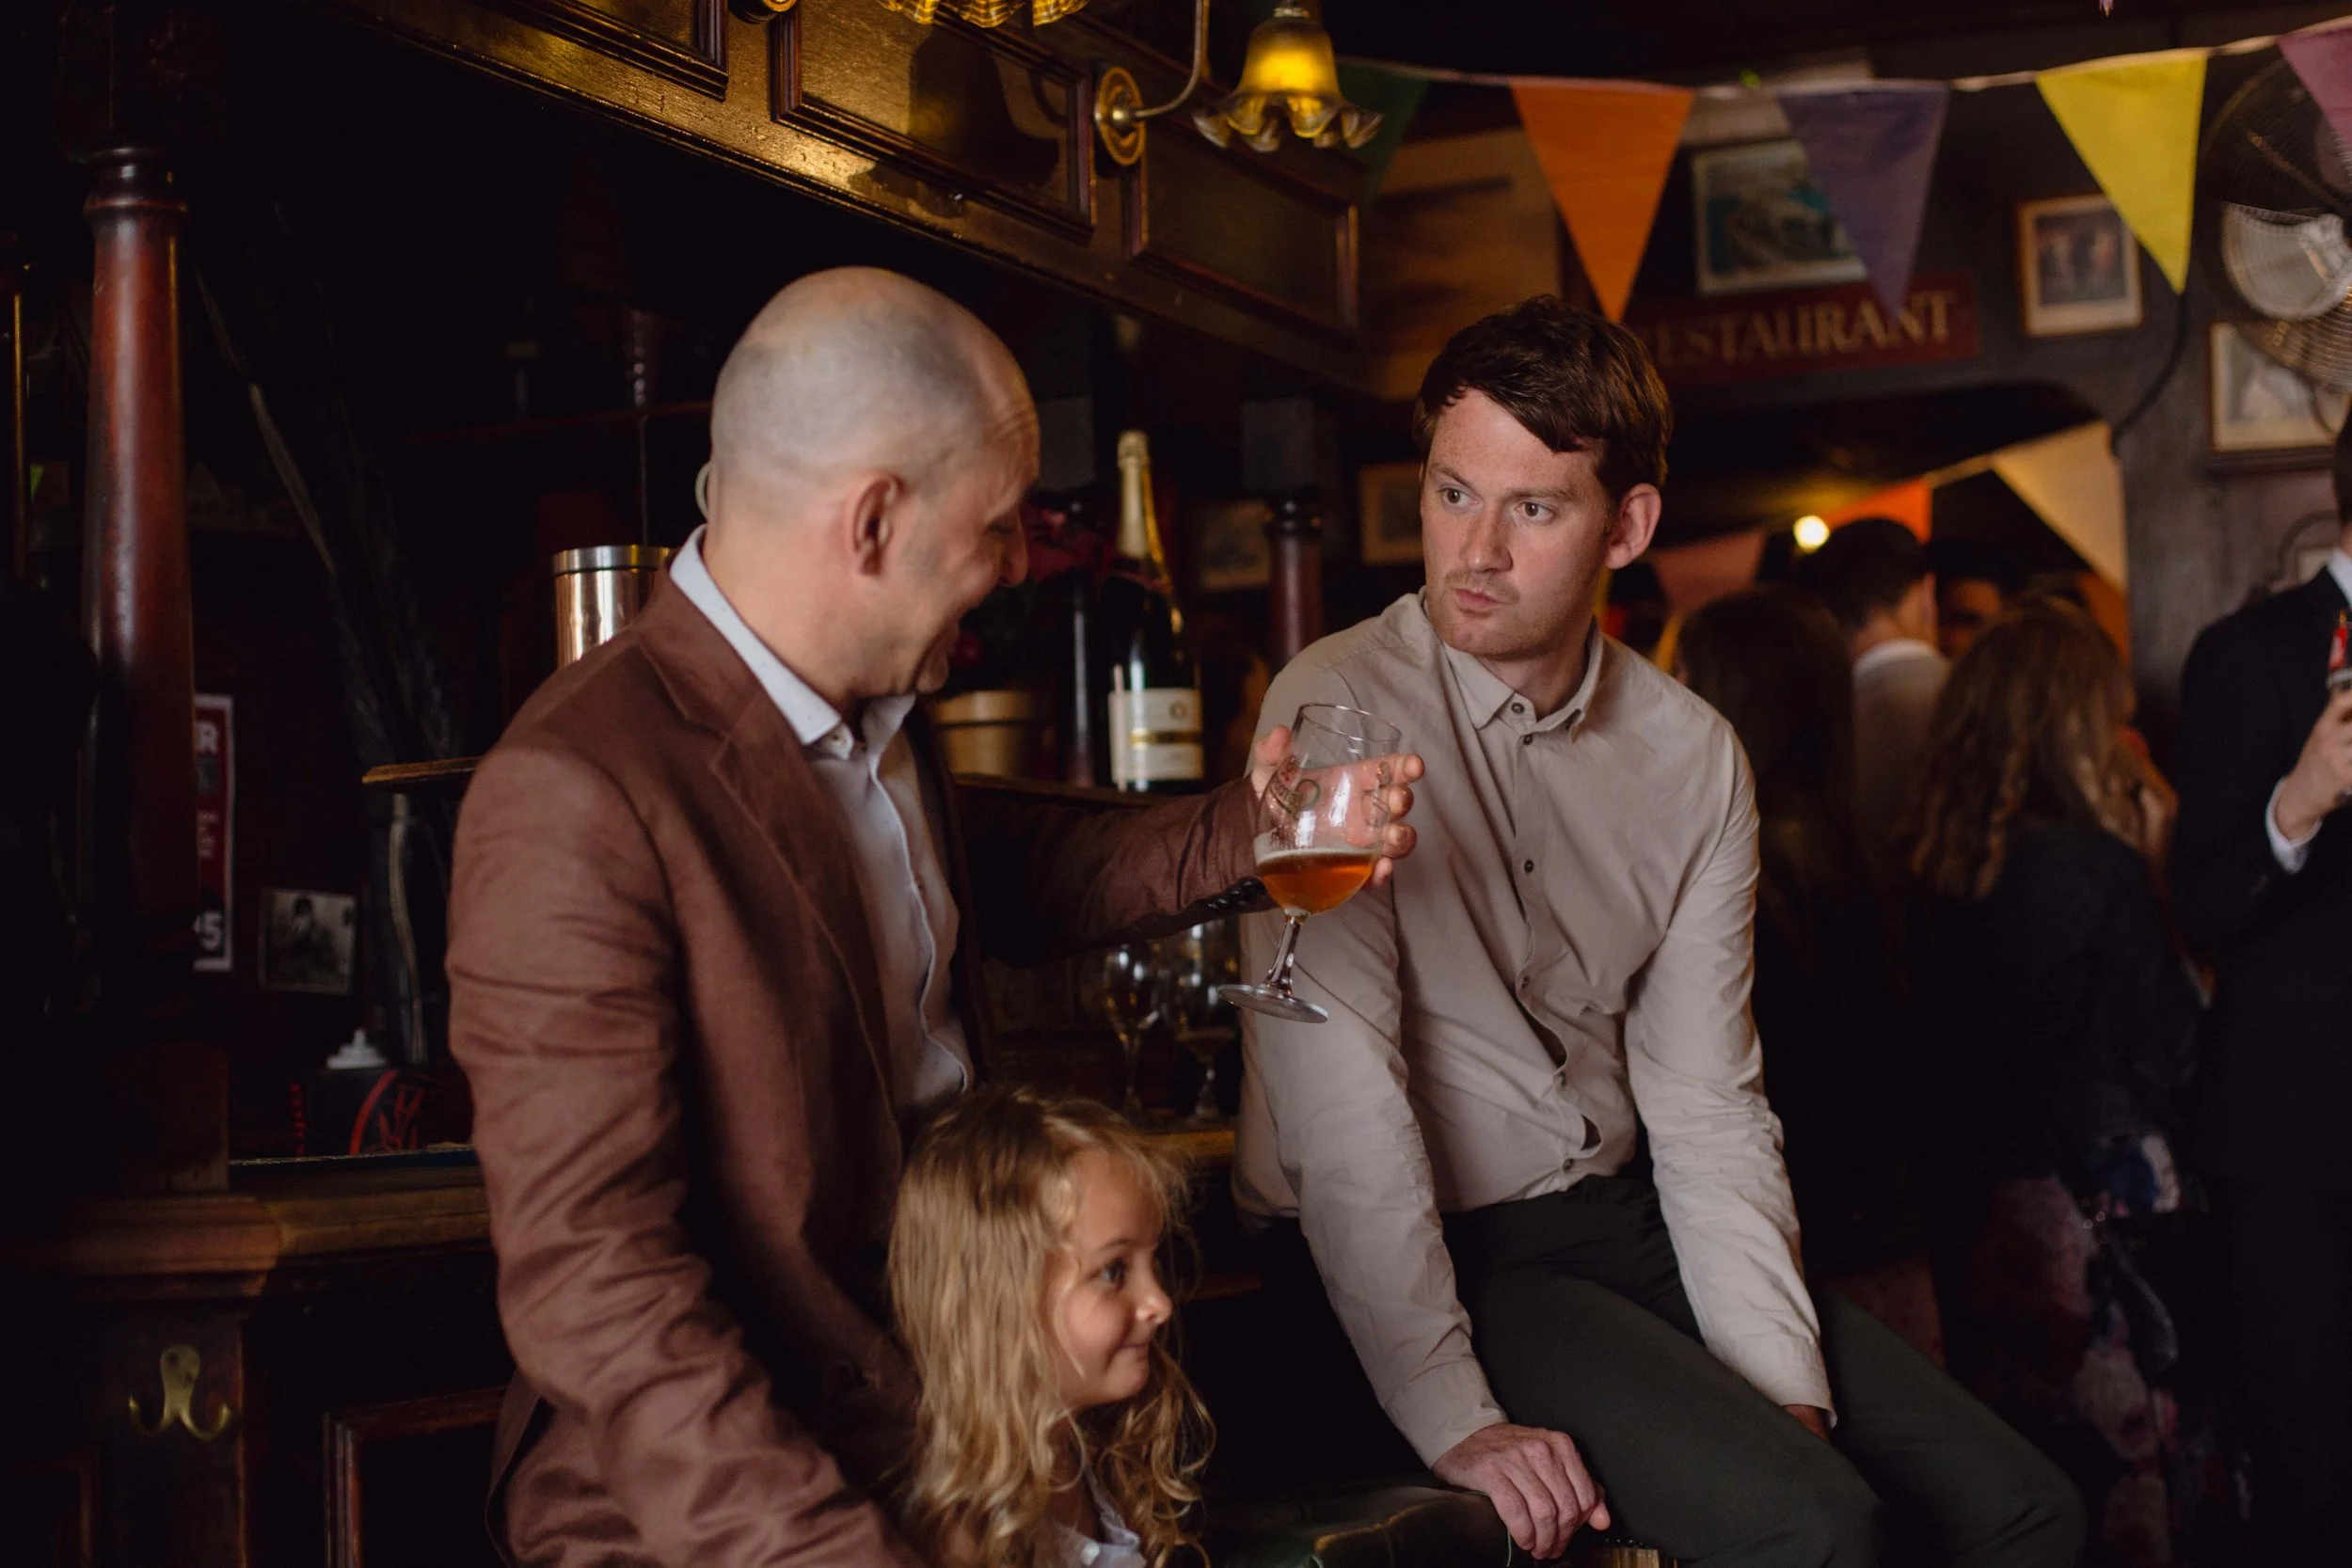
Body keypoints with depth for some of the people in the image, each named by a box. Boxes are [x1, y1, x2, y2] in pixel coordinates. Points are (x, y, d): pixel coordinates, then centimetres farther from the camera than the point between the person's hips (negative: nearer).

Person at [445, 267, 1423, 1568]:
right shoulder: (575, 795, -20)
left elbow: (994, 874, 30)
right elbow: (589, 1278, -23)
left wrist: (1249, 831, 15)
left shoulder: (872, 706, 7)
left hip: (938, 1436, 9)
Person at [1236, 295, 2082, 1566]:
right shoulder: (1341, 711, -14)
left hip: (1619, 1222, 6)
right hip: (1413, 1259, -6)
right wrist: (1453, 1420, -24)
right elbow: (1339, 1094, -20)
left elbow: (1707, 1101, 2)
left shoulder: (1692, 757, 3)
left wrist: (1783, 1382, -10)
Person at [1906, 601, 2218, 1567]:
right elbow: (2168, 1055, -8)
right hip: (2096, 1215, -6)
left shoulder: (1933, 873, 2)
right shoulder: (2098, 868, -15)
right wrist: (2146, 867, -3)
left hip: (1978, 1220, 6)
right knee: (2124, 1464, 3)